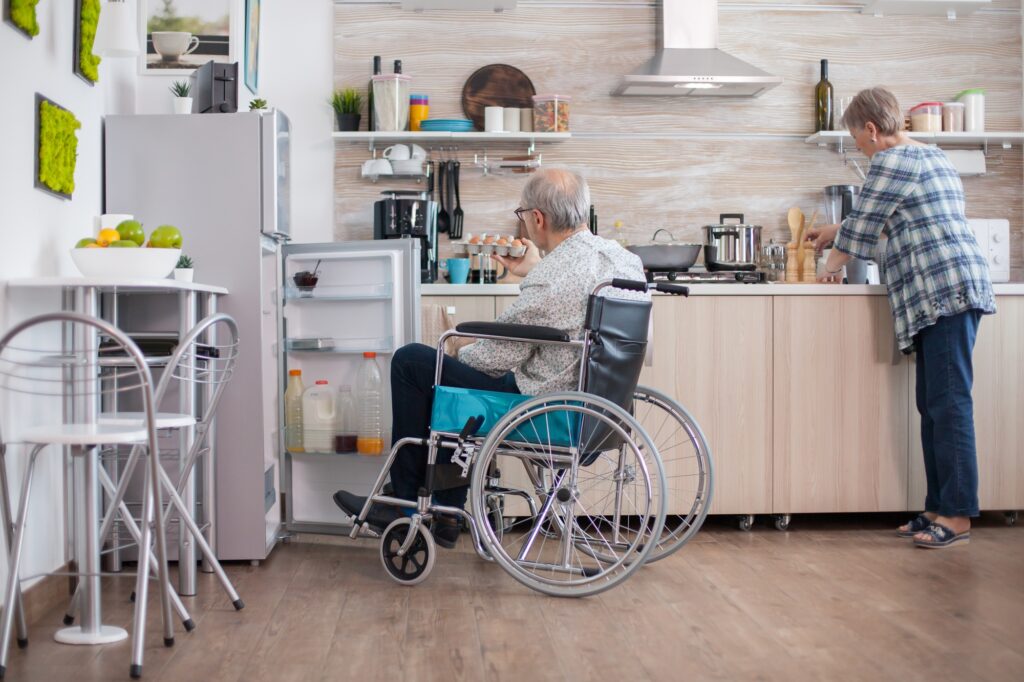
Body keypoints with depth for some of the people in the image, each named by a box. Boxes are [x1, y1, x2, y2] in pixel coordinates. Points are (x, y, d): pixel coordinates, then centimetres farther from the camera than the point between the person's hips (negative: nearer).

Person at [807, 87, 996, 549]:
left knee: (948, 403, -10)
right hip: (947, 295, 10)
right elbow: (879, 217, 37)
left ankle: (956, 515, -9)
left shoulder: (890, 162, -7)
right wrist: (835, 230, 44)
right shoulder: (930, 156, 24)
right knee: (934, 405, 8)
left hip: (943, 290, -10)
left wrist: (831, 268, 16)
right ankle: (940, 507, 10)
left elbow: (861, 228, -1)